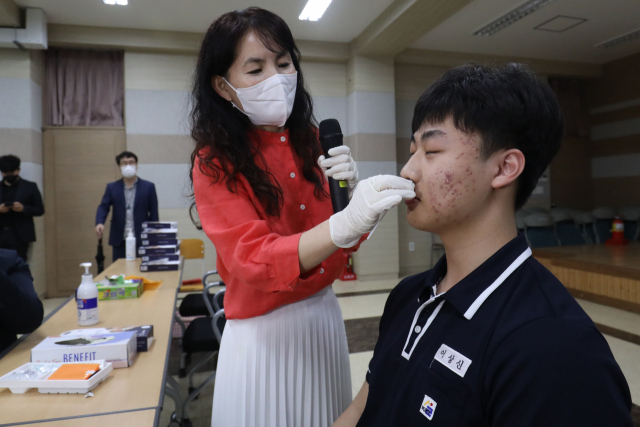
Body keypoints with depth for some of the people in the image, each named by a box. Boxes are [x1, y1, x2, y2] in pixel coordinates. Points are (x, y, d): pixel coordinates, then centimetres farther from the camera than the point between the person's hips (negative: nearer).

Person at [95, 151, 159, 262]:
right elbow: (103, 207, 1)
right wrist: (99, 223, -20)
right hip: (119, 241, 2)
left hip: (141, 240, -2)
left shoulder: (148, 187, 3)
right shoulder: (112, 187, 9)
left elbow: (154, 214, 2)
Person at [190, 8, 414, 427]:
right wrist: (345, 224, -40)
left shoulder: (312, 141, 1)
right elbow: (255, 260, -25)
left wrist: (349, 190, -17)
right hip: (263, 330, -4)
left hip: (325, 313, 5)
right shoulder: (215, 163, -12)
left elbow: (350, 240, 4)